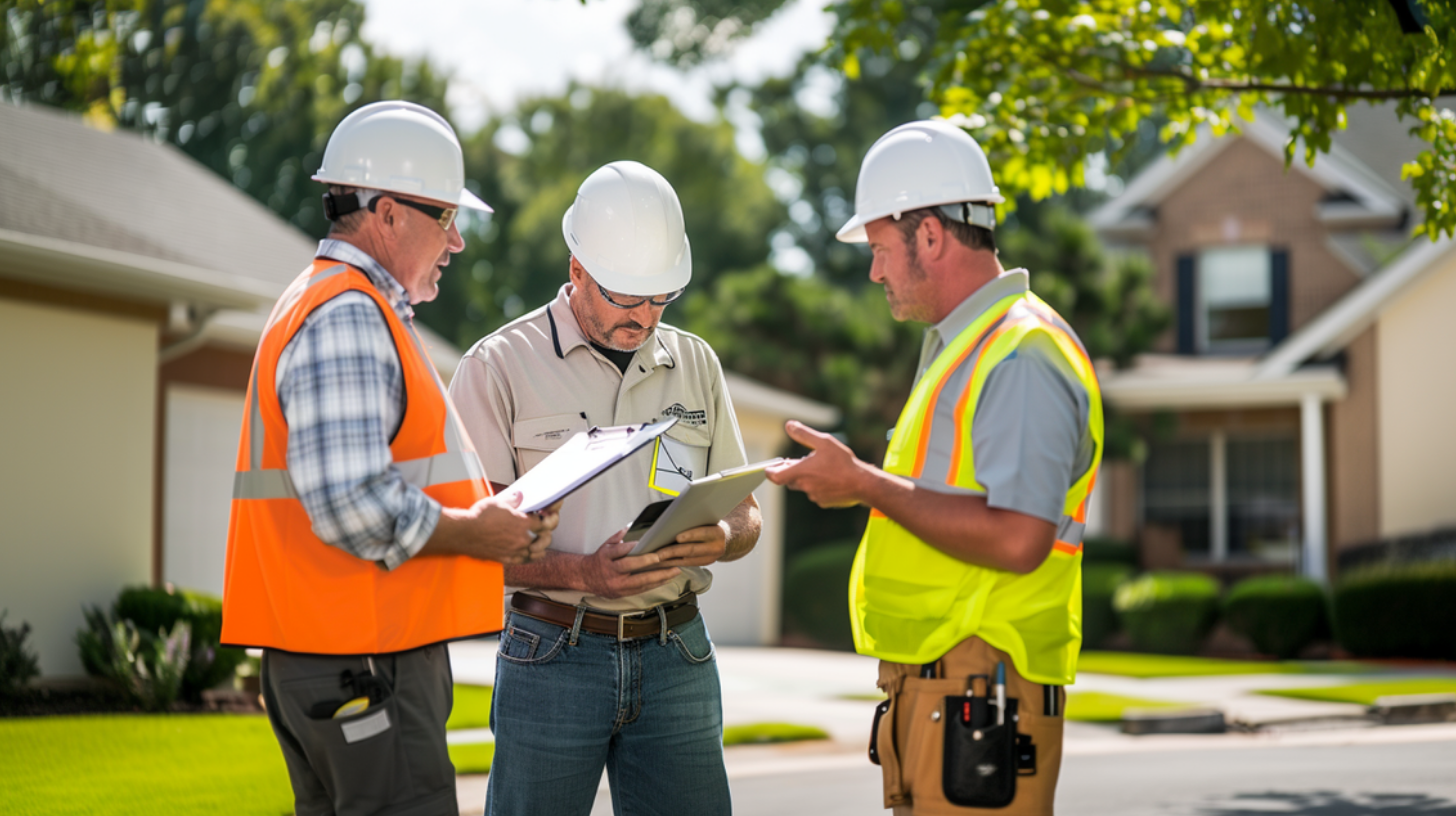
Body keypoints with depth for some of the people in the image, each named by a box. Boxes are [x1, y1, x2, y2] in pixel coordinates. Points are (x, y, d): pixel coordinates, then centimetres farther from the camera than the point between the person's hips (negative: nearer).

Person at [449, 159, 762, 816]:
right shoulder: (499, 367, -2)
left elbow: (745, 514, 17)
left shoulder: (695, 364, 12)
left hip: (676, 655, 4)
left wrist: (718, 538, -7)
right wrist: (583, 575, -21)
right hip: (553, 656, -3)